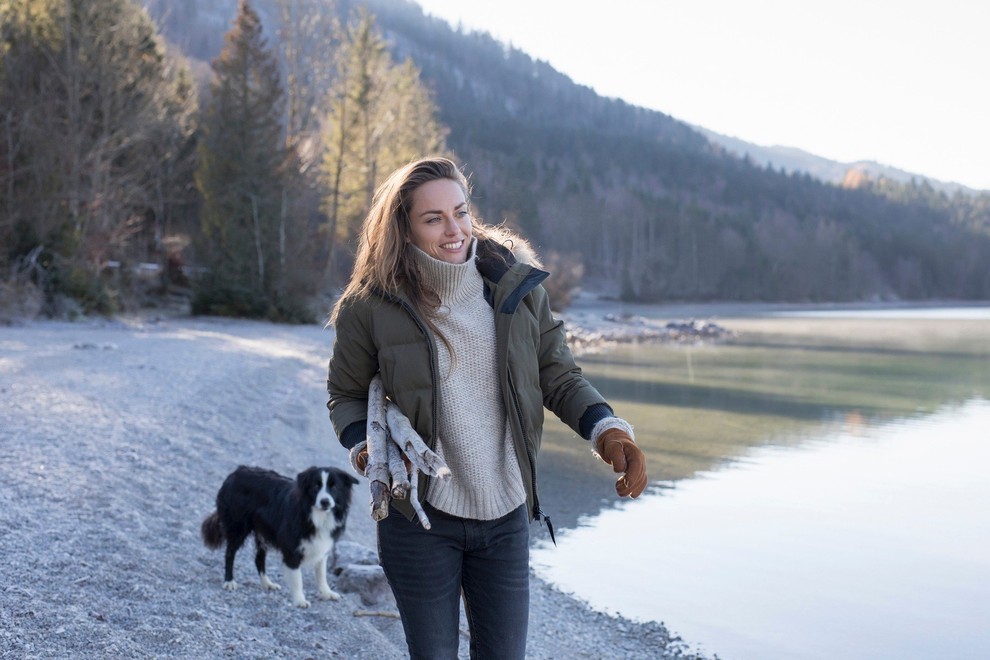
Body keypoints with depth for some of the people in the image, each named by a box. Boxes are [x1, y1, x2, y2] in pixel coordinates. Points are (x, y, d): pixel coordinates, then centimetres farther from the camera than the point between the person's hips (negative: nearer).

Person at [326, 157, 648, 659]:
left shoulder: (517, 285, -6)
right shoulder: (371, 306, -10)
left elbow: (558, 376, 2)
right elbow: (346, 395, 3)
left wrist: (606, 429, -15)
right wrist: (363, 449, -17)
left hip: (507, 517, 2)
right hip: (419, 517, -2)